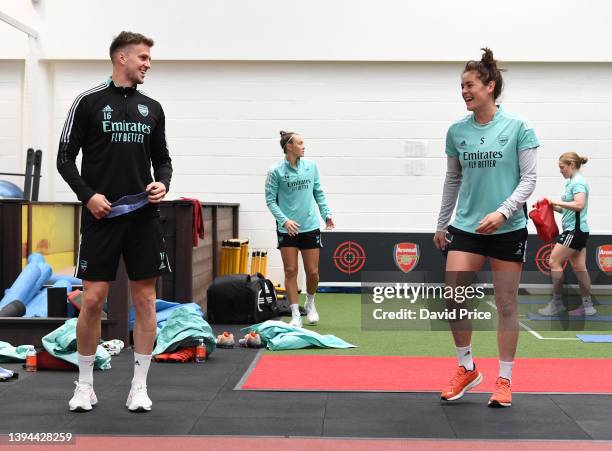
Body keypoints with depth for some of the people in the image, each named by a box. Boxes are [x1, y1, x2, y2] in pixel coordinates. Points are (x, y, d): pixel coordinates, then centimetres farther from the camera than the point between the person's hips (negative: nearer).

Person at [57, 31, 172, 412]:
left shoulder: (152, 108, 11)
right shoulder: (89, 102, -2)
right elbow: (66, 157, -1)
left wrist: (163, 183, -4)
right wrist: (87, 195, -14)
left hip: (144, 217, 4)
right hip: (101, 216, -4)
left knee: (145, 298, 2)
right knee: (93, 298, -2)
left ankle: (140, 386, 11)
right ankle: (85, 384, 14)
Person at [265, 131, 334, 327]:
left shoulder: (311, 166, 5)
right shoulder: (276, 171, -6)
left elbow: (318, 193, 14)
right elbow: (270, 199, -5)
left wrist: (326, 213, 5)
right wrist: (284, 220, -17)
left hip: (310, 226, 3)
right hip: (287, 228, -3)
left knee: (312, 272, 4)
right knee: (291, 271, -2)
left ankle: (310, 304, 32)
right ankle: (295, 315, 7)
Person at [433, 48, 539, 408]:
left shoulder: (518, 127, -6)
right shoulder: (457, 131, 4)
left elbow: (529, 179, -7)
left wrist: (502, 212, -20)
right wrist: (442, 224, 17)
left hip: (509, 228, -3)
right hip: (466, 227, 3)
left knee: (506, 303, 4)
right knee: (453, 298, -6)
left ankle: (505, 380, 18)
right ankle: (467, 369, 15)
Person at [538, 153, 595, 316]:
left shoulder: (578, 182, -14)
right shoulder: (573, 182, 16)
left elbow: (579, 205, -27)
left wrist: (557, 202, -22)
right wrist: (554, 206, 8)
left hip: (575, 230, -10)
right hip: (578, 230, 10)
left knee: (554, 261, -6)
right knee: (579, 267, 9)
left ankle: (557, 303, -1)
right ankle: (587, 306, 13)